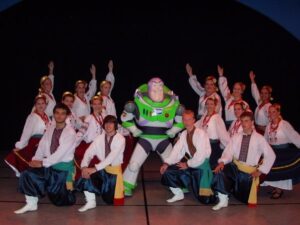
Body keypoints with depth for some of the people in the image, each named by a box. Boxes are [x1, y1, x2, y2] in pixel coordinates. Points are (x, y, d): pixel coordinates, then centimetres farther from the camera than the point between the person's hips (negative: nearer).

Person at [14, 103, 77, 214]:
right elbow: (42, 146, 2)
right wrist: (35, 160, -13)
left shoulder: (70, 132, -15)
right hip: (49, 164, 5)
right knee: (27, 174, -17)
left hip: (64, 167, -5)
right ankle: (31, 203, -3)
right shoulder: (50, 129, 5)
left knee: (60, 200, 2)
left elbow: (60, 153, -21)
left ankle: (68, 189, 36)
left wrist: (42, 163, -21)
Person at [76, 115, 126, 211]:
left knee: (113, 200, -1)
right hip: (102, 168, 3)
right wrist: (84, 167, -30)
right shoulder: (99, 138, -3)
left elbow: (111, 157, -25)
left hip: (114, 169, -3)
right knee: (86, 174, -26)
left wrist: (95, 168, -31)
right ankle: (91, 202, -10)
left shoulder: (120, 139, -15)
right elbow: (88, 153, -10)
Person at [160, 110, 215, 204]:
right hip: (190, 162, 6)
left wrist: (188, 164, -11)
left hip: (202, 164, -6)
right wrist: (166, 163, -13)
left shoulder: (200, 133, -18)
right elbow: (177, 150, -2)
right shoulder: (184, 134, 3)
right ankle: (178, 194, 12)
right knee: (168, 171, -8)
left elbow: (201, 155, -21)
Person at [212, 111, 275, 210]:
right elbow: (228, 152, -6)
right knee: (219, 172, -28)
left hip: (250, 170, -1)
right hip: (235, 166, 2)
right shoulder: (236, 137, 5)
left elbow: (270, 156, -4)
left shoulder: (259, 138, -2)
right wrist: (222, 162, -26)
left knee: (244, 197, 5)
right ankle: (223, 200, -17)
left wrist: (260, 170, -8)